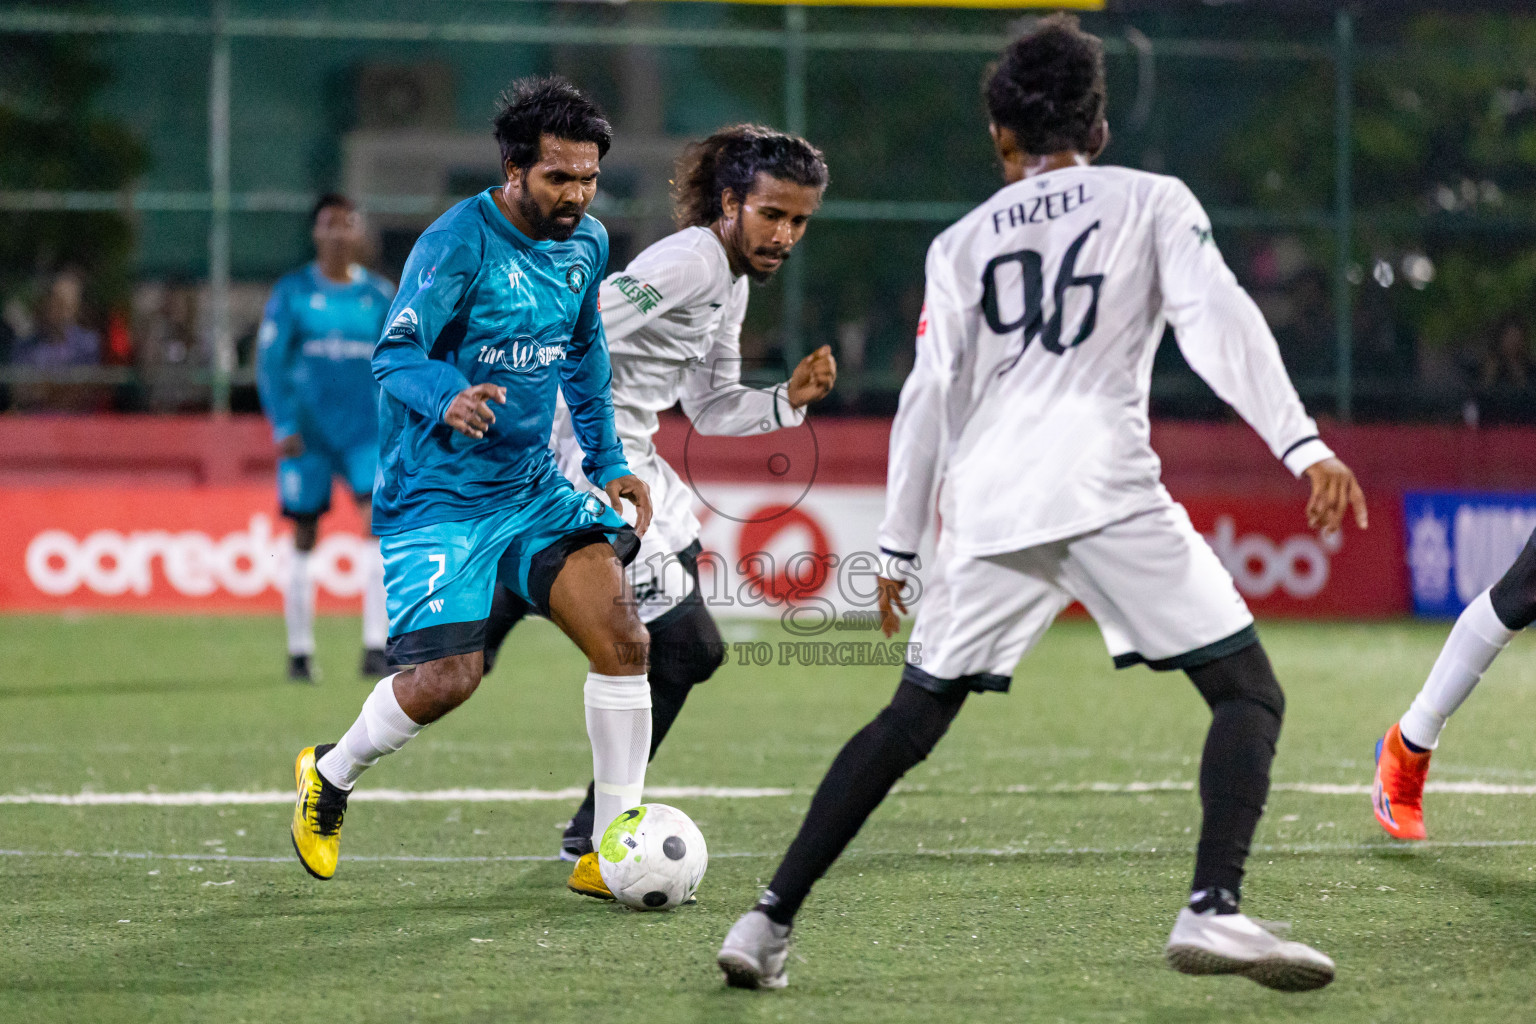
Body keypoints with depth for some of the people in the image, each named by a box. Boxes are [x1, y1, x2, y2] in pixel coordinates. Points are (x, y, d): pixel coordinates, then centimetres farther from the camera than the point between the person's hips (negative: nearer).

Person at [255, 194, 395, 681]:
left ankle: (376, 647, -14)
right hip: (307, 431, -1)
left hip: (366, 430, 1)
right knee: (304, 540, 3)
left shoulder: (379, 294, 8)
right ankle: (299, 652, 14)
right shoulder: (292, 291, 2)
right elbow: (269, 363, 0)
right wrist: (284, 425, -10)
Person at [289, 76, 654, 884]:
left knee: (621, 636, -13)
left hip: (534, 486, 6)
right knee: (447, 679, -13)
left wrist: (606, 462, 18)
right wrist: (447, 400, -46)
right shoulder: (457, 243, -17)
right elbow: (395, 354, -25)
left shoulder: (587, 243, 6)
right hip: (436, 497, -6)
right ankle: (329, 777, 19)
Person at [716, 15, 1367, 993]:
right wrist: (1305, 445, -10)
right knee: (1250, 694, 1)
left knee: (909, 722, 15)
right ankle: (1213, 910, -20)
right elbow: (1219, 324, -3)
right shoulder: (1154, 203, 11)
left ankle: (769, 920, 10)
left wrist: (899, 545, 18)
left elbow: (929, 396, 14)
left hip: (990, 507, 4)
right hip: (1109, 489, -4)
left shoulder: (962, 243, 18)